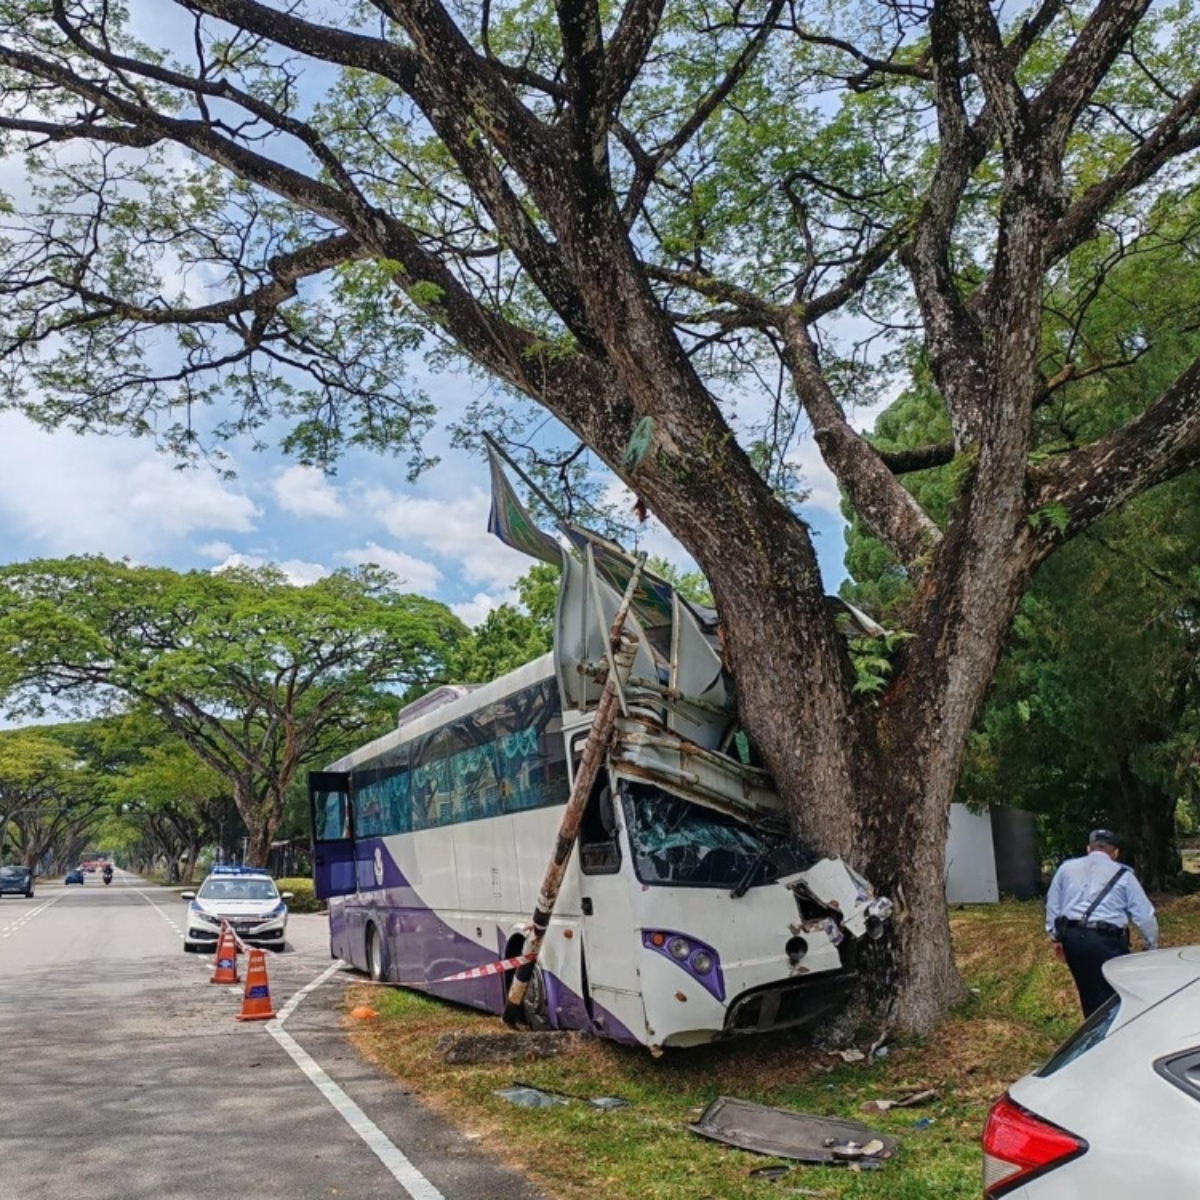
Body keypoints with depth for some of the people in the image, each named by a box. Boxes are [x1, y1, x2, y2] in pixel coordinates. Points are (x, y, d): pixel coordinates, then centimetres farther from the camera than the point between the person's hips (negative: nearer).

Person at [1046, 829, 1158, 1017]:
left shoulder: (1067, 868, 13)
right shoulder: (1123, 874, 3)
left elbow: (1052, 904, 15)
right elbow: (1144, 915, 6)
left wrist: (1056, 938, 23)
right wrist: (1152, 946, 19)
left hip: (1072, 938, 4)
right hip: (1106, 941, -4)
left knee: (1088, 993, 19)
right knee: (1113, 995, 2)